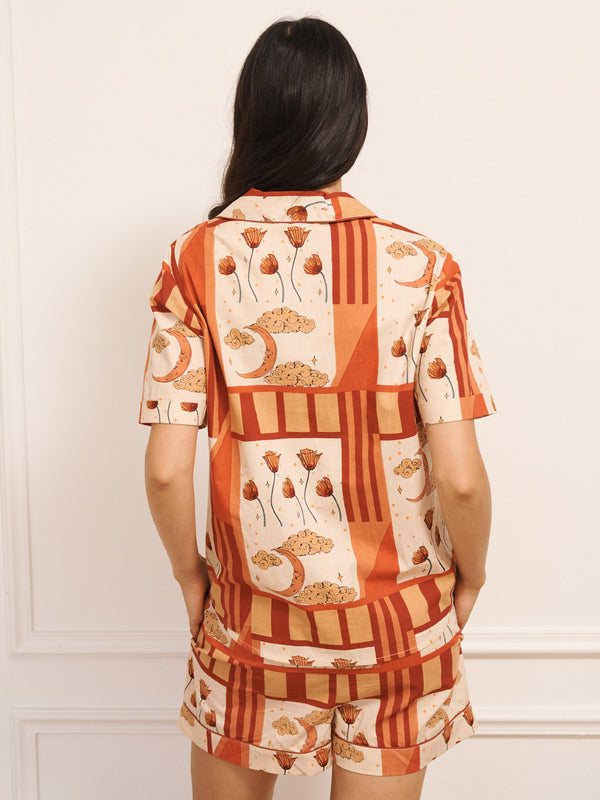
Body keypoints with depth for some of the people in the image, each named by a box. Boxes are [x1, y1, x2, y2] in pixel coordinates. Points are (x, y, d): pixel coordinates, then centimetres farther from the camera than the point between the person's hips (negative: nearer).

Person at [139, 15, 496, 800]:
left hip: (252, 617, 1)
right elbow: (459, 476, -15)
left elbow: (166, 469, -14)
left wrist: (188, 572, 5)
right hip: (398, 619, 0)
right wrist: (471, 575, 5)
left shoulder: (198, 259, -12)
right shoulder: (419, 265, -13)